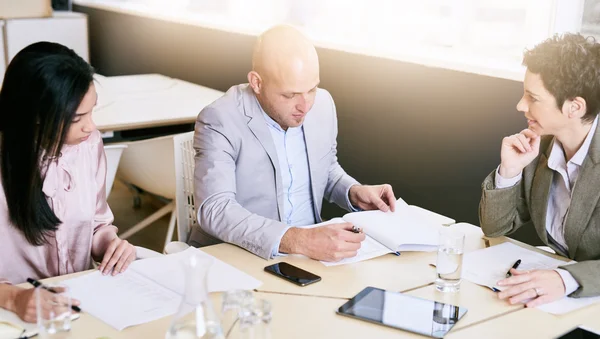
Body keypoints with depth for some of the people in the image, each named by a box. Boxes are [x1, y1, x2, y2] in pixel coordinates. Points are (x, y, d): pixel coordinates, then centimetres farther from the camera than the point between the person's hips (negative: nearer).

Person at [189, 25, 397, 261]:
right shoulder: (220, 122, -18)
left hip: (310, 251, 5)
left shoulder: (323, 103, -1)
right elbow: (215, 210, -27)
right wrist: (299, 241, -37)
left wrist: (354, 193, -4)